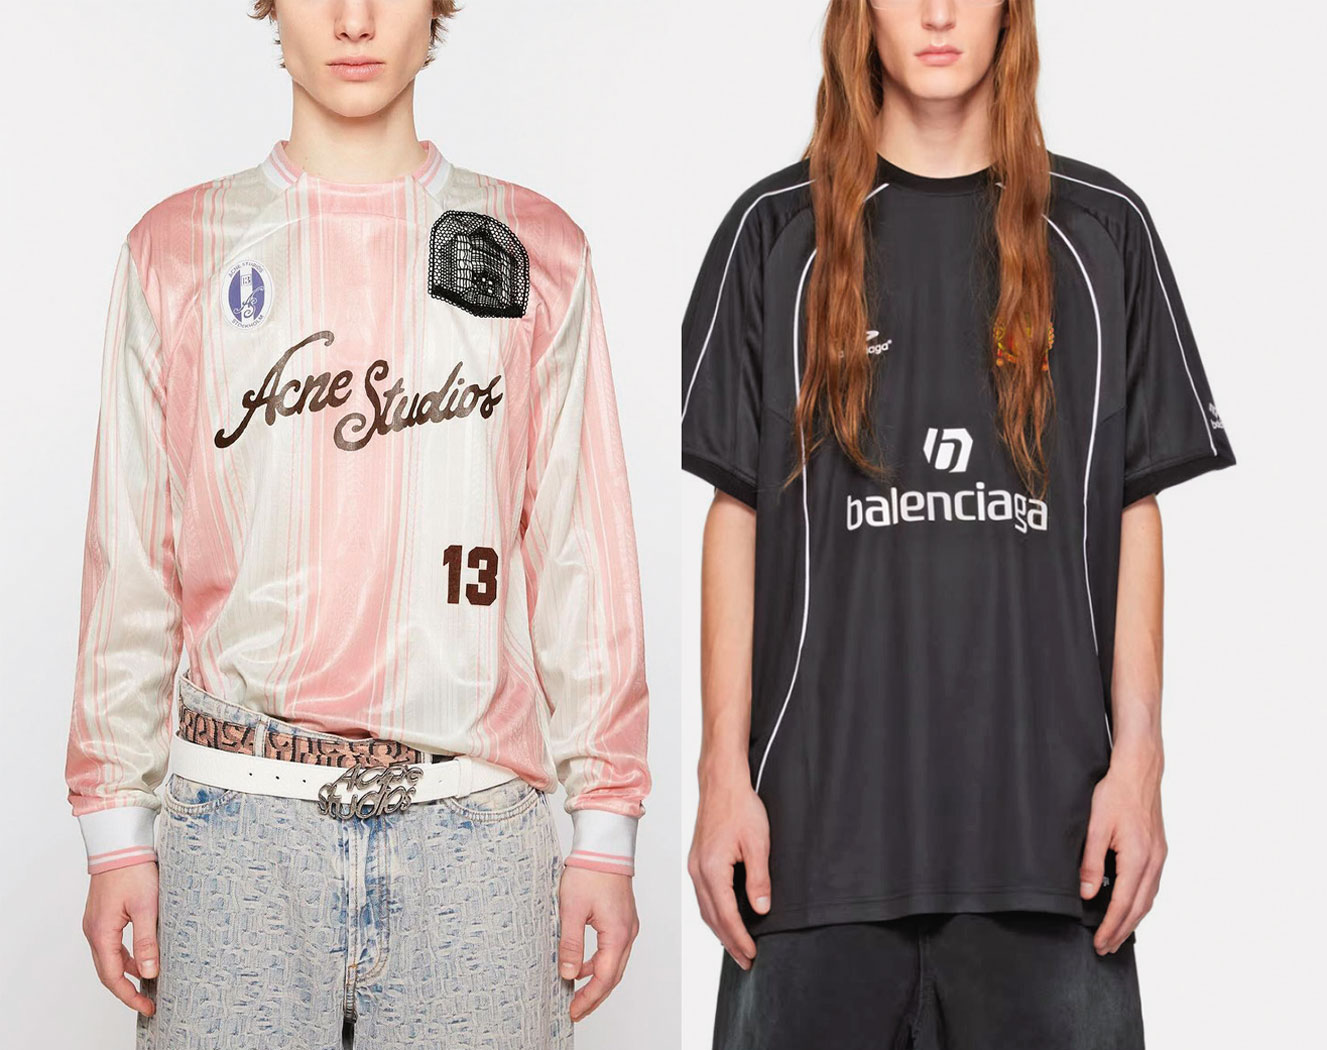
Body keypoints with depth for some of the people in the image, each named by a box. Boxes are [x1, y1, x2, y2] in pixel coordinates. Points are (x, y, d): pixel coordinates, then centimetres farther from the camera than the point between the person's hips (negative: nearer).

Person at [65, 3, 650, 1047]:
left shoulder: (537, 249, 9)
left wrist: (605, 827, 4)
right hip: (236, 810, 0)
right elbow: (130, 556, 9)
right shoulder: (178, 249, 9)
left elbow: (583, 550, 7)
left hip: (475, 814, 0)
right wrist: (116, 829, 5)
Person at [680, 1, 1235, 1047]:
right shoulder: (778, 228, 6)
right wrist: (724, 773, -1)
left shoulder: (1101, 232, 8)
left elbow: (1135, 511, 8)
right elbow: (734, 512, 5)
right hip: (821, 801, 0)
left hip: (1044, 803, 1)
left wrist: (1139, 756, 0)